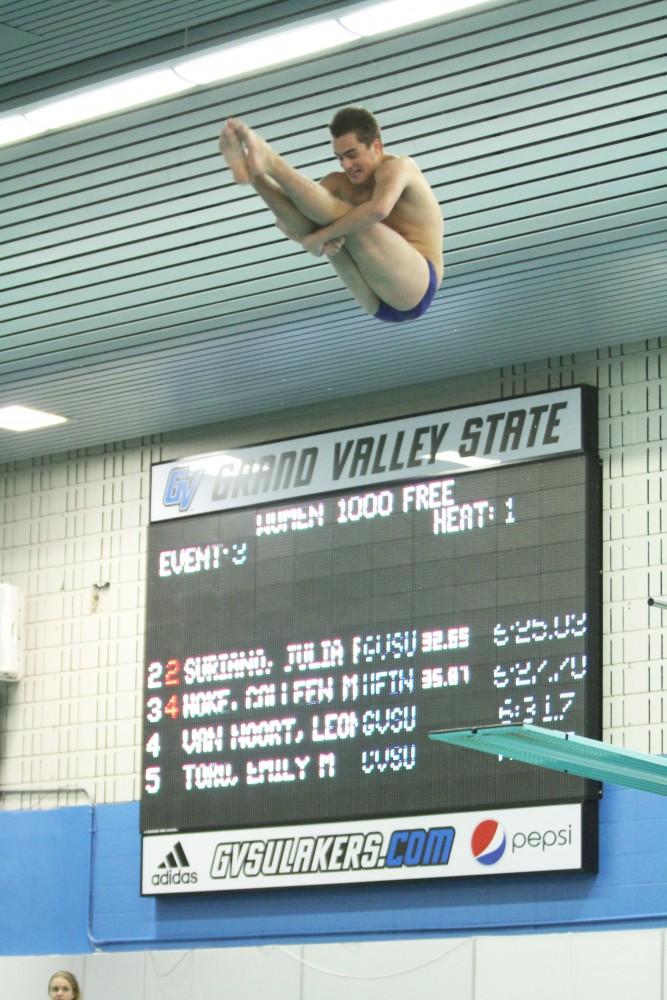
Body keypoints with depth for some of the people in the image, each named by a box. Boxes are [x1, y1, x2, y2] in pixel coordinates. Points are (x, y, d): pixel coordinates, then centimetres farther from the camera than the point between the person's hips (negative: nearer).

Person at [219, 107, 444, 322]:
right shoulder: (342, 184, 12)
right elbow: (284, 222, 0)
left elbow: (378, 209, -32)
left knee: (345, 217, -24)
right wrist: (322, 238, -21)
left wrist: (321, 236, -27)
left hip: (416, 288, -7)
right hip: (377, 301, 7)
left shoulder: (397, 166, -8)